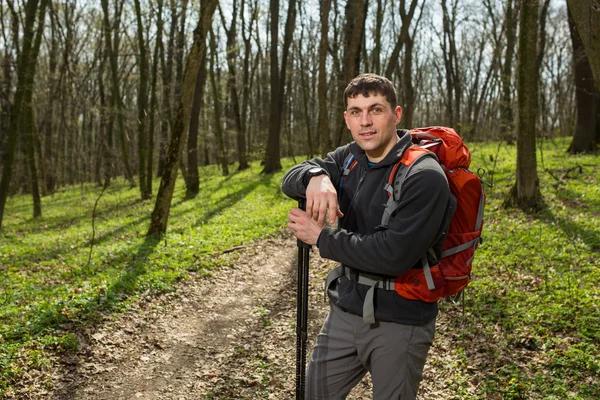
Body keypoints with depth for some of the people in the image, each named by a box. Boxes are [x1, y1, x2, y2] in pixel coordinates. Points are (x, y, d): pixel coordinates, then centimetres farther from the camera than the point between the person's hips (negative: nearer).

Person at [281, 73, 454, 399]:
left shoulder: (425, 177, -20)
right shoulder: (349, 157, 3)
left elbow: (394, 256, -26)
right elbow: (291, 179, -2)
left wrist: (322, 237, -18)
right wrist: (316, 177, -26)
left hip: (399, 322, -6)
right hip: (346, 308, 7)